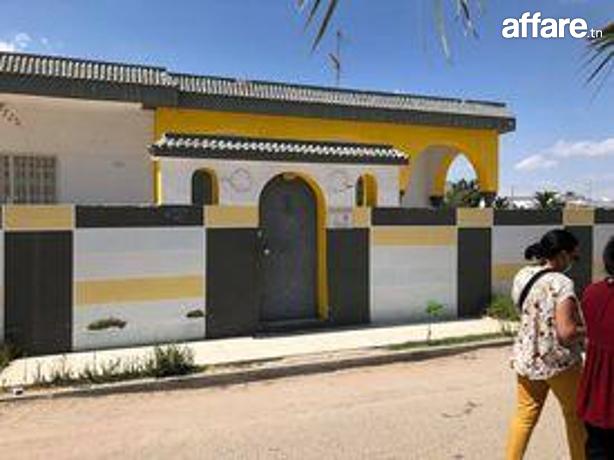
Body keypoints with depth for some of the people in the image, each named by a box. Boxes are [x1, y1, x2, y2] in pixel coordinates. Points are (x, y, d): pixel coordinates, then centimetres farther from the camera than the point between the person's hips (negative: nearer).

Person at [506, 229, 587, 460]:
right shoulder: (561, 283, -23)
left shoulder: (522, 274, -1)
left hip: (526, 358, 6)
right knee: (575, 416, 20)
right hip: (559, 362, -5)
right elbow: (566, 333, -27)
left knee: (525, 415, 16)